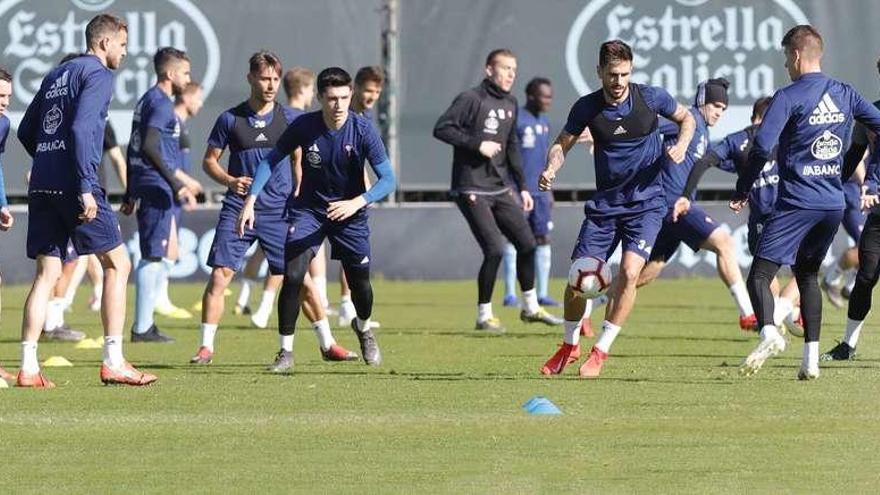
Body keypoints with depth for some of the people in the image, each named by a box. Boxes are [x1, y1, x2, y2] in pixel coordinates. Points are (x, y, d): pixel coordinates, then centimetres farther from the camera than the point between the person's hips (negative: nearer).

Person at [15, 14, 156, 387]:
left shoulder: (55, 76, 21)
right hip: (73, 185, -8)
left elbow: (25, 132, 23)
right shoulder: (98, 74, -4)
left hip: (41, 186, 8)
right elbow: (80, 128, -17)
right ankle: (113, 362, -4)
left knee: (46, 274, 7)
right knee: (117, 265, 1)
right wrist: (85, 187, -20)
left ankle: (28, 367, -1)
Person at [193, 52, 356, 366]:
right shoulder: (230, 119, 1)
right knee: (219, 276, -9)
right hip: (238, 209, -1)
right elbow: (209, 160, 7)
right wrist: (229, 180, -12)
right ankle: (206, 347, 0)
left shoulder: (290, 119, 3)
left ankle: (327, 344, 11)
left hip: (279, 211, 1)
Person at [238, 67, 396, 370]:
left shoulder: (363, 131, -19)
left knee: (360, 283, 4)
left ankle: (363, 328, 40)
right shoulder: (304, 126, -17)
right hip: (308, 209, 0)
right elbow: (272, 160, -4)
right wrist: (251, 200, -13)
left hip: (350, 212, 0)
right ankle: (286, 350, -3)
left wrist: (356, 203, -34)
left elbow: (387, 179, -18)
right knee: (293, 276, -16)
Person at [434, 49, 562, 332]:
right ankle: (484, 316, 0)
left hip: (501, 189, 7)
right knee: (495, 249, -14)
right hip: (472, 190, -7)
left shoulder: (510, 106, 14)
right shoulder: (471, 99, -9)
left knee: (527, 244, 5)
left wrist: (522, 187, 18)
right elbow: (441, 128, -15)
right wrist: (477, 144, -19)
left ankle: (530, 308, 22)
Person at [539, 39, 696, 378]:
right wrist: (550, 169, -16)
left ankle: (601, 350, -8)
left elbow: (686, 117, 10)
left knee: (629, 271, -21)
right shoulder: (587, 107, -6)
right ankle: (570, 346, 23)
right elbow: (563, 144, 5)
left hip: (646, 203, -2)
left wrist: (682, 144, -10)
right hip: (604, 205, 2)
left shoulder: (651, 98, -8)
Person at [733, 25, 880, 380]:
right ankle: (811, 358, 10)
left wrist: (742, 192, -5)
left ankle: (768, 331, -32)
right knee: (807, 275, 18)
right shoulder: (845, 95, 9)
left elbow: (762, 147, -16)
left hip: (797, 203, -6)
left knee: (760, 274, -6)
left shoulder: (788, 97, -9)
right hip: (834, 203, 6)